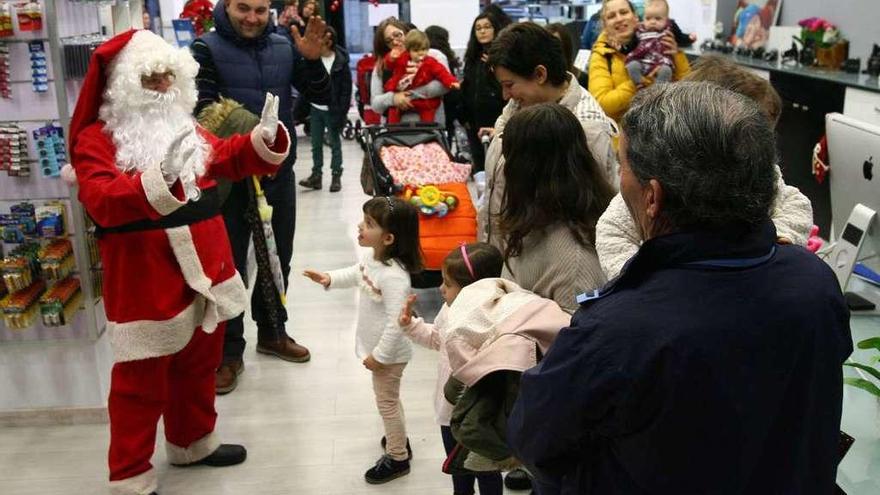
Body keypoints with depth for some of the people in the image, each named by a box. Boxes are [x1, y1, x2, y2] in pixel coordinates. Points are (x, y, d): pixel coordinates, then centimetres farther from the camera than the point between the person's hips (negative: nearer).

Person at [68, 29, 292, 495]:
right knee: (141, 382, 4)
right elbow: (101, 201, -25)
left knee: (199, 366, 22)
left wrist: (265, 137, -12)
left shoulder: (186, 129, 10)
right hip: (145, 283, -7)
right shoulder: (96, 139, -10)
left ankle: (192, 442, 43)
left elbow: (230, 157, 8)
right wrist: (158, 181, -41)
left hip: (204, 271, 7)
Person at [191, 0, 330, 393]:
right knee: (229, 263, 4)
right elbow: (202, 110, -15)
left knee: (278, 257, 16)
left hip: (279, 170, 4)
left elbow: (322, 97, 1)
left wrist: (312, 60, -17)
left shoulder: (285, 48, 4)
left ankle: (271, 332, 34)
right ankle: (229, 351, 16)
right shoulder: (207, 48, -7)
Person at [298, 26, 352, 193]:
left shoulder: (341, 62, -11)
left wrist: (342, 113, -15)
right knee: (316, 144, 10)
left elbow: (346, 90, -10)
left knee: (335, 144, 7)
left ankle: (336, 176, 17)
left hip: (332, 110, -5)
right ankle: (316, 175, 19)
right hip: (315, 109, 5)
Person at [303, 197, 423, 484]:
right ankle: (398, 439, 48)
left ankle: (397, 458, 28)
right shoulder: (373, 258, -6)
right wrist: (329, 279, 2)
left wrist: (379, 355, -25)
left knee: (387, 402, 9)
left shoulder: (394, 276, -35)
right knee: (389, 399, 26)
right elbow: (356, 275, 17)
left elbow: (396, 322, -33)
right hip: (377, 347, 9)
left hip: (389, 353, -9)